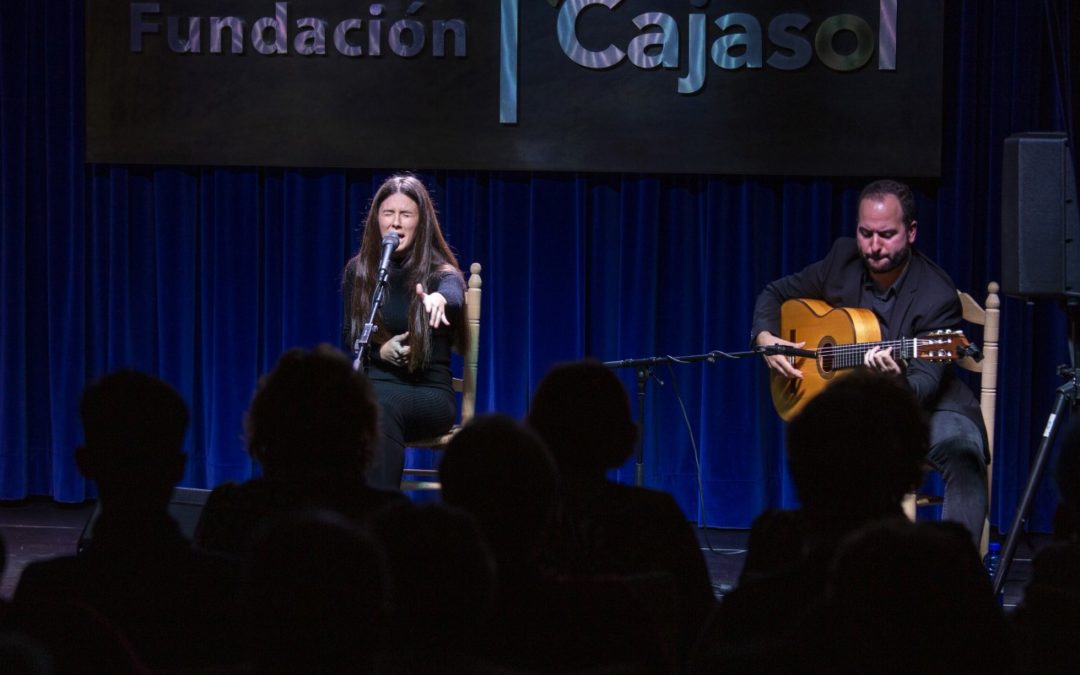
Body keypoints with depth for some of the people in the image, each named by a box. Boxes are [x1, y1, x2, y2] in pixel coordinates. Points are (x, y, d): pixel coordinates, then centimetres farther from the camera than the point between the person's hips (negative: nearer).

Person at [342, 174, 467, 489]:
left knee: (381, 404, -38)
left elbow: (454, 296, -29)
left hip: (429, 392, -2)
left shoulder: (439, 272, -3)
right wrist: (379, 351, -7)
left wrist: (439, 299, -55)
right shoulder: (358, 270, 9)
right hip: (375, 381, 2)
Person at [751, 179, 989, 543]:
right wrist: (765, 338, -7)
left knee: (963, 456, -35)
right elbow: (775, 293, 14)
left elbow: (925, 384, -26)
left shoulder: (937, 296, -18)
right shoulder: (843, 260, -2)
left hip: (925, 405, -3)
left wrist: (896, 381, -50)